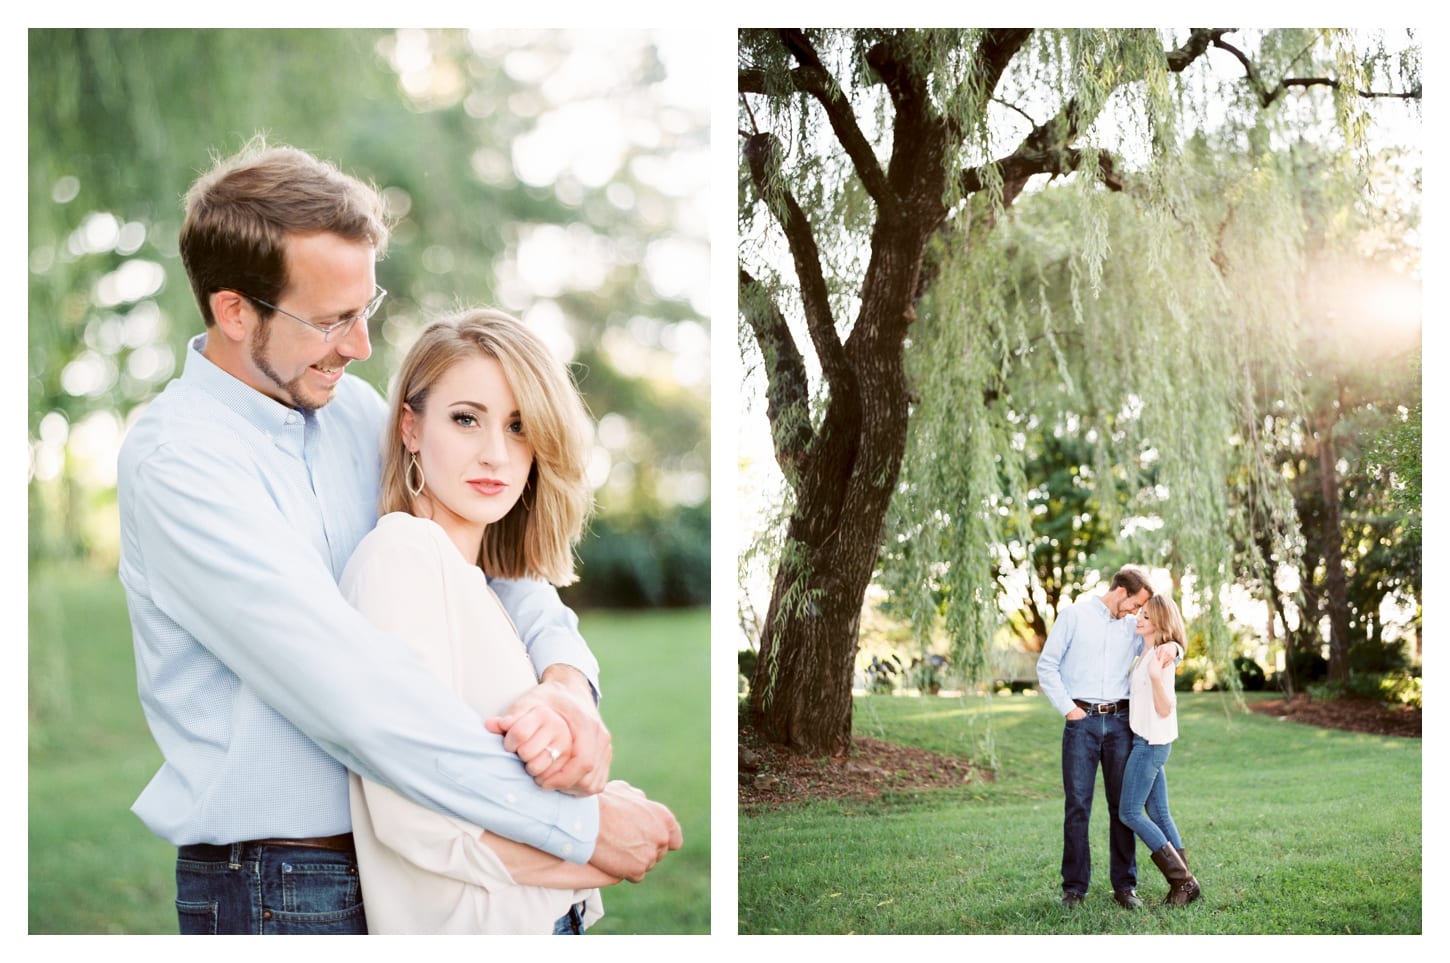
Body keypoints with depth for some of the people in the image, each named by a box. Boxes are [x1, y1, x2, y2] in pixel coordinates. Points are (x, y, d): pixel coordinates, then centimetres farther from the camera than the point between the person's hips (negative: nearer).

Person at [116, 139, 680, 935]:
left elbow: (488, 554, 6)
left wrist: (567, 678, -16)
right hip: (275, 890, -6)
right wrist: (575, 820, -24)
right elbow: (353, 690, -25)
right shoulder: (176, 462, -18)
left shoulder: (354, 408, 4)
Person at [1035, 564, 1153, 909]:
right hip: (1082, 721, -3)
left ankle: (1125, 885, 10)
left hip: (1120, 722, 3)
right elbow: (1046, 666, 0)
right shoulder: (1074, 615, 1)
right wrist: (1068, 709, -7)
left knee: (1123, 805, 3)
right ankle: (1075, 886, 4)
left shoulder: (1132, 627, 12)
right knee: (1077, 805, -2)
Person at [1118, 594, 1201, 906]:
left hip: (1150, 743, -9)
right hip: (1148, 742, 9)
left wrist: (1156, 674, -35)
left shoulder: (1161, 658, -17)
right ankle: (1182, 881, 10)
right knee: (1158, 813, 9)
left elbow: (1165, 709, -21)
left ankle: (1182, 879, -3)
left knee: (1129, 812, -5)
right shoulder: (1147, 652, 11)